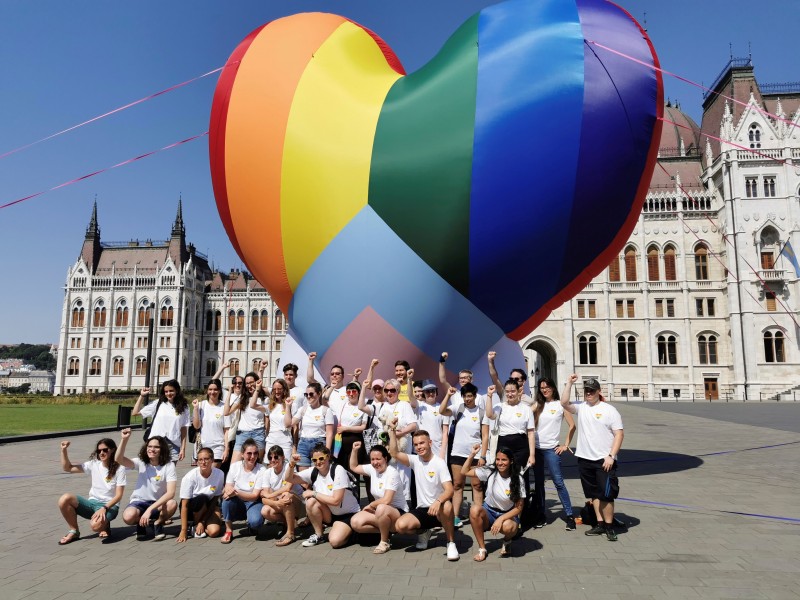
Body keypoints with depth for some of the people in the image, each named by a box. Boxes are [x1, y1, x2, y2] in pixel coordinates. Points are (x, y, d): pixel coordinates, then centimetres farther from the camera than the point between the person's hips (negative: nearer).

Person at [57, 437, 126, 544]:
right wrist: (64, 450, -5)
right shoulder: (94, 464, 5)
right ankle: (74, 531, -3)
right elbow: (67, 468, 8)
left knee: (96, 525, -38)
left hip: (110, 505, -5)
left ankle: (104, 526, 2)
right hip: (92, 502, 5)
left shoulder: (119, 469, -8)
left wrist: (104, 508, -25)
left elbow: (118, 495, -10)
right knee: (64, 499, -22)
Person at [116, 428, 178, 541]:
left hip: (158, 503, -1)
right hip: (139, 502, 1)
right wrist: (124, 439, -38)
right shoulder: (141, 462, -7)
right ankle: (141, 523, 4)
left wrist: (150, 509, -33)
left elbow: (170, 492, -24)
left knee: (172, 504, -34)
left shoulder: (169, 466, -14)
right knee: (128, 516, -33)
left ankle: (157, 523, -2)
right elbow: (119, 459, -24)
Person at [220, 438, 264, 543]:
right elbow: (227, 489, -5)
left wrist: (237, 492, -32)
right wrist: (230, 491, -31)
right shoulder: (235, 466, -5)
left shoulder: (261, 470, -14)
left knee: (255, 521, -34)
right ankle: (228, 531, -12)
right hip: (238, 504, 3)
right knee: (228, 498, -31)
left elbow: (255, 496, -17)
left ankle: (251, 528, 5)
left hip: (253, 503, -2)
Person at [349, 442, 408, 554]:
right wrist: (354, 450, 5)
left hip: (398, 513, -7)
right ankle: (385, 531, 4)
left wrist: (370, 505, -10)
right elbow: (354, 467, 18)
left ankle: (385, 542, -16)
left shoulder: (392, 473, -20)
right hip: (380, 511, 7)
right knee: (355, 523, -15)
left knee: (381, 508, -40)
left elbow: (386, 500, -27)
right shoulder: (372, 469, 1)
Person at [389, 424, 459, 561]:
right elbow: (394, 454, -13)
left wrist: (438, 502, -40)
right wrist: (392, 430, -19)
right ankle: (423, 532, 11)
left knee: (446, 506, -39)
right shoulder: (415, 460, 3)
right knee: (400, 525, -23)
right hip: (422, 510, 4)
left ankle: (451, 543, -14)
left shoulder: (439, 463, -10)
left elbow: (449, 490, -21)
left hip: (439, 508, -4)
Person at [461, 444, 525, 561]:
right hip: (489, 512, 2)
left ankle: (507, 541, 4)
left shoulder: (518, 480, -12)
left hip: (508, 515, -1)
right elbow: (464, 472, -6)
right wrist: (472, 455, -17)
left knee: (508, 527, -37)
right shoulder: (490, 472, -7)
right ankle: (482, 549, -16)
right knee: (474, 509, -32)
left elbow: (519, 507, -11)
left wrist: (501, 519, -24)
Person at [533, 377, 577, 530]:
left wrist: (566, 445, -4)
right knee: (538, 483, 9)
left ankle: (569, 515, 2)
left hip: (551, 449, -4)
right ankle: (541, 514, 18)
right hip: (536, 448, 4)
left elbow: (572, 426, -1)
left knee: (558, 482, -5)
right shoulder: (537, 405, 10)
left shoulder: (560, 405, 0)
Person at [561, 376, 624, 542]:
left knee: (606, 494, -3)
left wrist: (611, 456, -15)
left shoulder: (609, 410, -4)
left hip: (604, 460, -4)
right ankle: (600, 524, 22)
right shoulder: (581, 407, 7)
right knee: (594, 494, 12)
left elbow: (619, 434, -7)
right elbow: (564, 403, -8)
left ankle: (609, 526, 10)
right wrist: (569, 383, -8)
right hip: (585, 459, 5)